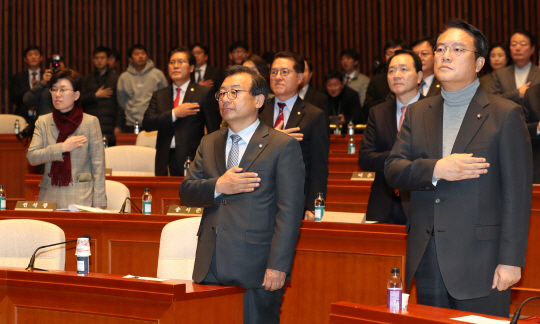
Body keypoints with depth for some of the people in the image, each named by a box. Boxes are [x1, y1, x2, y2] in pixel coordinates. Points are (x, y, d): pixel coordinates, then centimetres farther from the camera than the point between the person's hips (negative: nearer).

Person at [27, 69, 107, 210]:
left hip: (81, 198, -2)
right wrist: (62, 147, -10)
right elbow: (32, 157, -1)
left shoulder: (91, 122, 1)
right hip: (50, 197, 2)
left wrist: (99, 204, -8)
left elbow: (98, 166, -2)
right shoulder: (43, 122, 10)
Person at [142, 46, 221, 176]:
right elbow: (147, 124, 3)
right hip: (165, 160, 3)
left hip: (192, 160, -3)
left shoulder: (204, 93, 3)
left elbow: (215, 130, 1)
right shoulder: (159, 95, 15)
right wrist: (174, 114, -9)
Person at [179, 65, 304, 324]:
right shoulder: (209, 144, 17)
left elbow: (289, 212, -8)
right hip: (211, 269, 5)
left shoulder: (283, 146, -1)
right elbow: (186, 192, 9)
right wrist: (218, 187, -11)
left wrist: (278, 266, -16)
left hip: (256, 272, -5)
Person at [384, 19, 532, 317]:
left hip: (479, 261, -4)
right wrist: (435, 169, -16)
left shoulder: (505, 114, -1)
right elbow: (392, 170, 5)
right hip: (428, 259, 4)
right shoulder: (418, 113, 14)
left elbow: (517, 193, -6)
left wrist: (510, 260, -12)